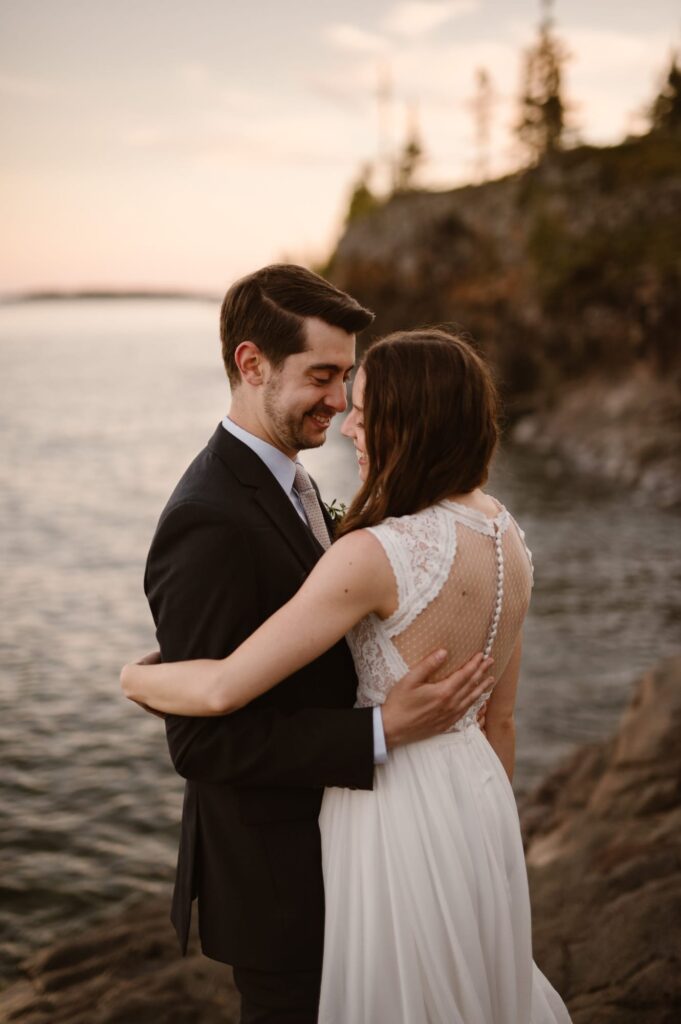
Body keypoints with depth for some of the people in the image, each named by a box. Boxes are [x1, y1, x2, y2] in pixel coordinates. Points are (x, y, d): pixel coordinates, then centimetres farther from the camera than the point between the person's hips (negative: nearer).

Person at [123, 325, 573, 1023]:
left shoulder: (376, 553, -26)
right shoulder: (507, 537, -1)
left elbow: (223, 689, -25)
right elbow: (500, 717, 9)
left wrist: (135, 678, -5)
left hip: (397, 814, -7)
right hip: (478, 797, 8)